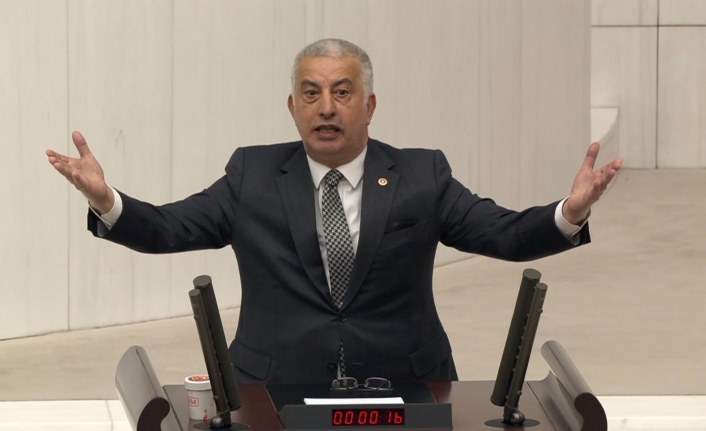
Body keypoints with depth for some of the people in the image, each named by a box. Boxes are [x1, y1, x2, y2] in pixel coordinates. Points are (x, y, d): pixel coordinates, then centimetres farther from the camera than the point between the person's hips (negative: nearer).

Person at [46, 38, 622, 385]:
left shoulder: (423, 177, 7)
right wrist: (105, 201, -17)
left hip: (401, 387, 0)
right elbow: (168, 229, 3)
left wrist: (570, 213, -21)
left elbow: (505, 234, -1)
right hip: (279, 388, 0)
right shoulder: (252, 175, 8)